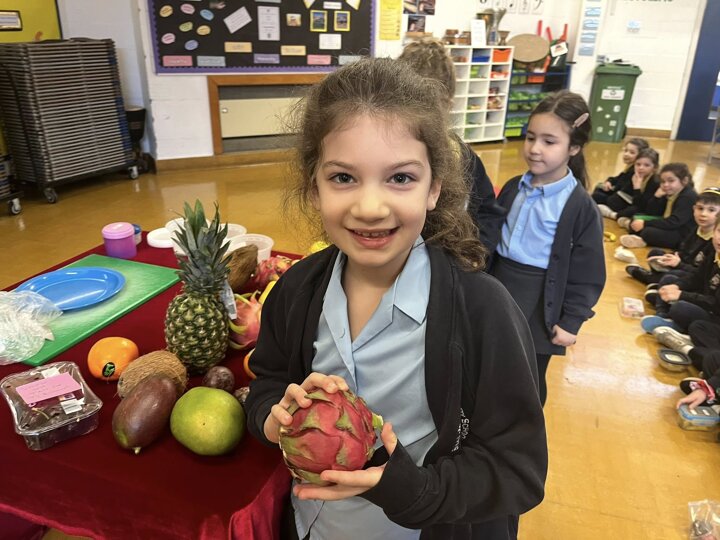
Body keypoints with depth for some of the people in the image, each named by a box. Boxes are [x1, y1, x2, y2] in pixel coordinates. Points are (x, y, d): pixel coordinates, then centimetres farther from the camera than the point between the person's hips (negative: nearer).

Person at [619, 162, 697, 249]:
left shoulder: (689, 197, -18)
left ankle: (642, 241, -5)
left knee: (648, 232, -33)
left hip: (682, 236, -9)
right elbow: (652, 213, 9)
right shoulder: (669, 194, 9)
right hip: (668, 230, 9)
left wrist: (645, 223, -28)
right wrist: (657, 196, -9)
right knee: (635, 222, 5)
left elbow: (673, 223, -28)